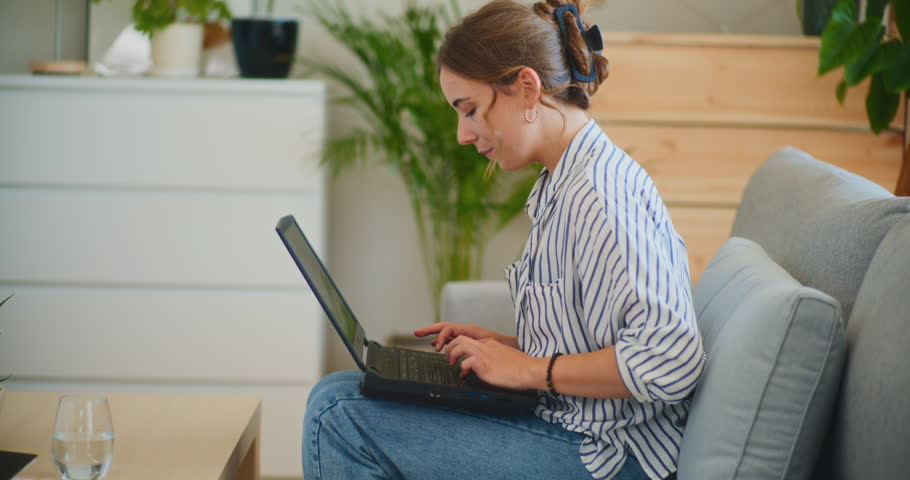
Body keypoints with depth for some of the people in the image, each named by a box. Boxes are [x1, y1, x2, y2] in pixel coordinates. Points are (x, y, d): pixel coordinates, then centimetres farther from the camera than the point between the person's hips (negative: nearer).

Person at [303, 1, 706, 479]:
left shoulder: (597, 196, -20)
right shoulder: (563, 186, 13)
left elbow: (669, 362, -28)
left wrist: (530, 369, -18)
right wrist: (506, 345, 9)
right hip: (571, 426, 10)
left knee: (339, 414, -15)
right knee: (338, 395, 13)